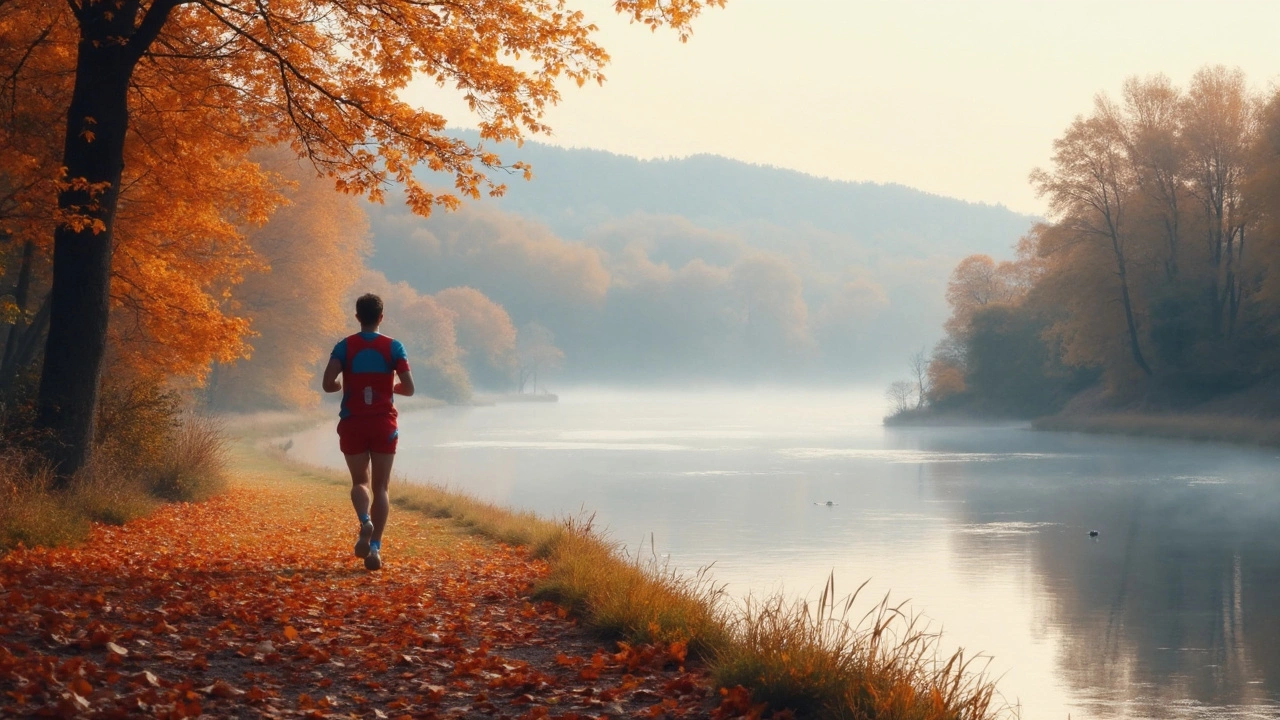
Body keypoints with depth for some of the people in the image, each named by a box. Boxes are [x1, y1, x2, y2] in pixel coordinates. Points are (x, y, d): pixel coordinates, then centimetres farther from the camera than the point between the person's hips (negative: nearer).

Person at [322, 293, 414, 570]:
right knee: (380, 487, 7)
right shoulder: (393, 347, -3)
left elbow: (328, 384, -13)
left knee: (359, 481, 15)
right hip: (384, 424, 0)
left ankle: (365, 522, -16)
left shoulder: (345, 347, -2)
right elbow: (408, 388, -8)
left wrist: (343, 385, 10)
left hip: (353, 424, 0)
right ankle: (375, 546, -2)